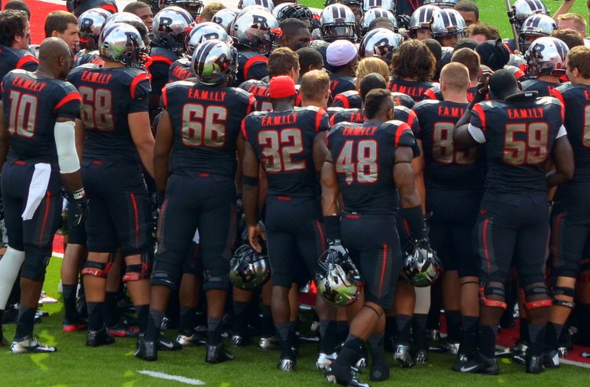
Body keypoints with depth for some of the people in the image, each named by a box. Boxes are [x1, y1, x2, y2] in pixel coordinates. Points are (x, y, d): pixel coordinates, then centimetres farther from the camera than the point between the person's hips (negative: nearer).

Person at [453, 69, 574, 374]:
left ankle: (487, 357, 1)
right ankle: (536, 354, 13)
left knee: (493, 278, 1)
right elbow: (566, 171, 3)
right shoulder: (551, 111, 0)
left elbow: (459, 138, 11)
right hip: (537, 204, 3)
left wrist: (474, 102, 16)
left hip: (499, 203, -3)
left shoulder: (488, 113, -10)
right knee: (534, 277, 11)